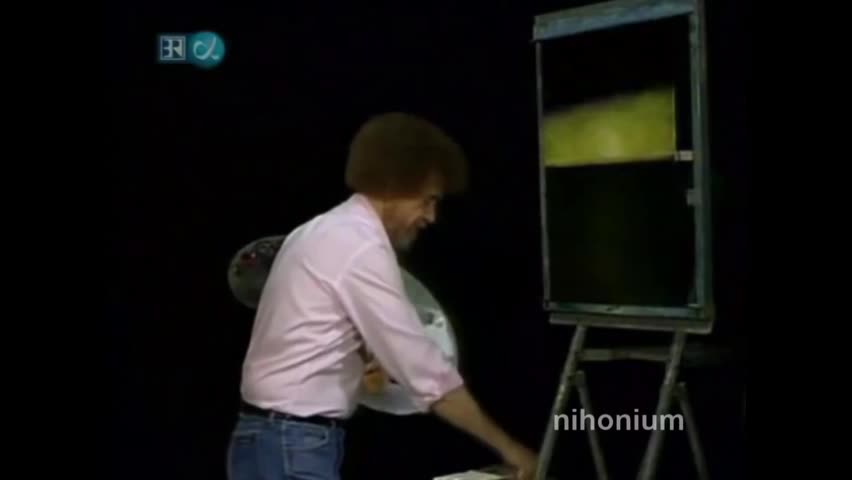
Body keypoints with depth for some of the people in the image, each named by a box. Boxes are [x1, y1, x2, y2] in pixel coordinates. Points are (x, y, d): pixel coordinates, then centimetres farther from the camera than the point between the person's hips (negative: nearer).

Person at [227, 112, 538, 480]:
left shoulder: (323, 233, 15)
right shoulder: (362, 248, -16)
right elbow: (421, 367, -17)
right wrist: (505, 445, -11)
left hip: (284, 442, 10)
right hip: (294, 450, -10)